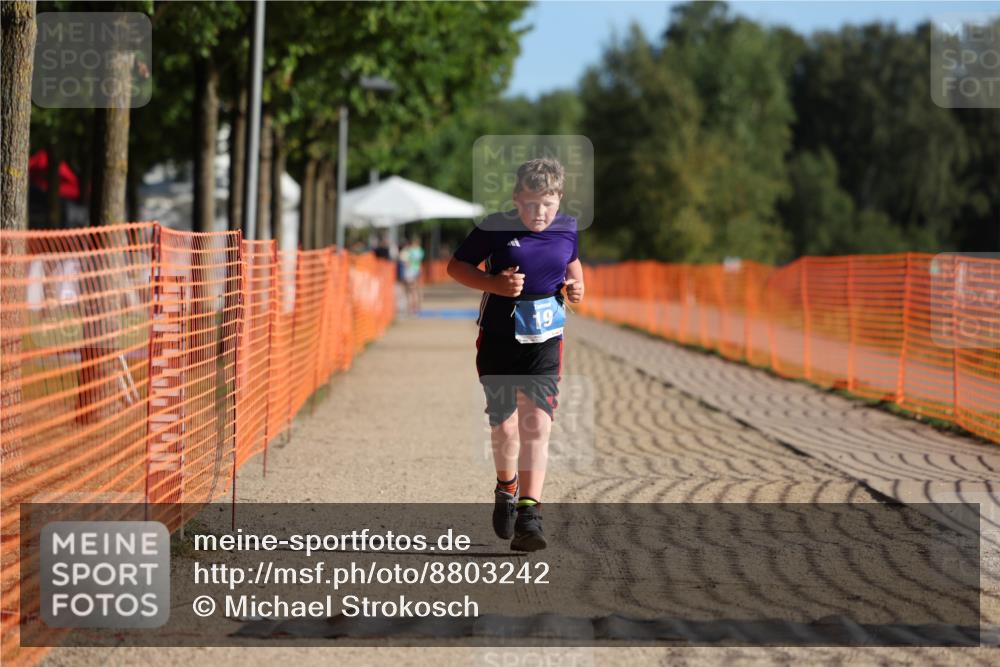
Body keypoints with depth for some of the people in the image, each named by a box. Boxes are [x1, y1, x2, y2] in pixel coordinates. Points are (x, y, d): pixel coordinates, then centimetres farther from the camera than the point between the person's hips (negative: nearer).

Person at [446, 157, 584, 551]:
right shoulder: (495, 228, -9)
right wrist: (494, 284, -17)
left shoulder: (567, 229, 1)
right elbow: (456, 266, -1)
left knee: (537, 425, -13)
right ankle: (506, 489, 39)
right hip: (498, 339, -1)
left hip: (544, 343, 1)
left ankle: (528, 514, -17)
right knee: (504, 427, 9)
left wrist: (575, 284, 1)